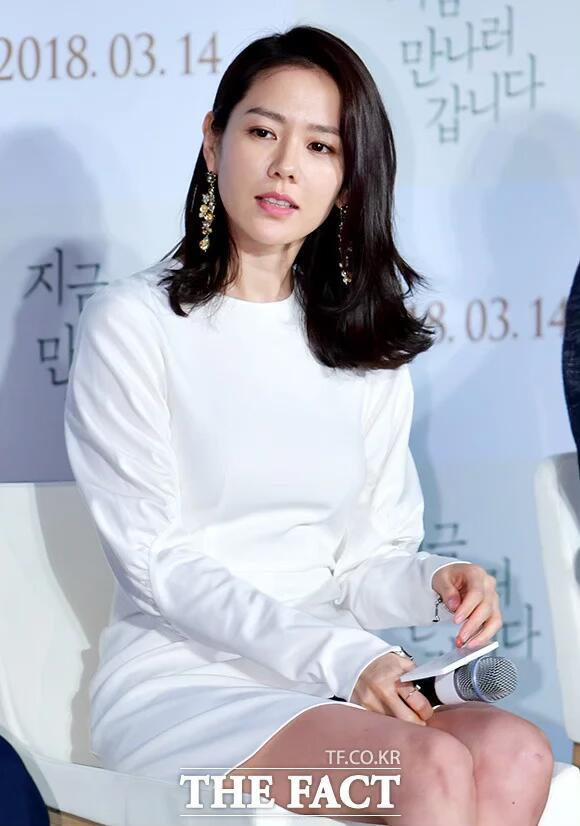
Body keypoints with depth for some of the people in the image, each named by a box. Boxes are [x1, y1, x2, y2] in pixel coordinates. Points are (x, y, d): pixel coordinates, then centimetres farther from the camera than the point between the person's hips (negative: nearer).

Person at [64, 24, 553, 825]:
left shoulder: (368, 346, 13)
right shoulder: (133, 322, -3)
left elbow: (367, 557, 10)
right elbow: (159, 561, -9)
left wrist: (433, 583, -13)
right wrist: (337, 659, -19)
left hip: (333, 678, 5)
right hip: (182, 678, -5)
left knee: (515, 756, -25)